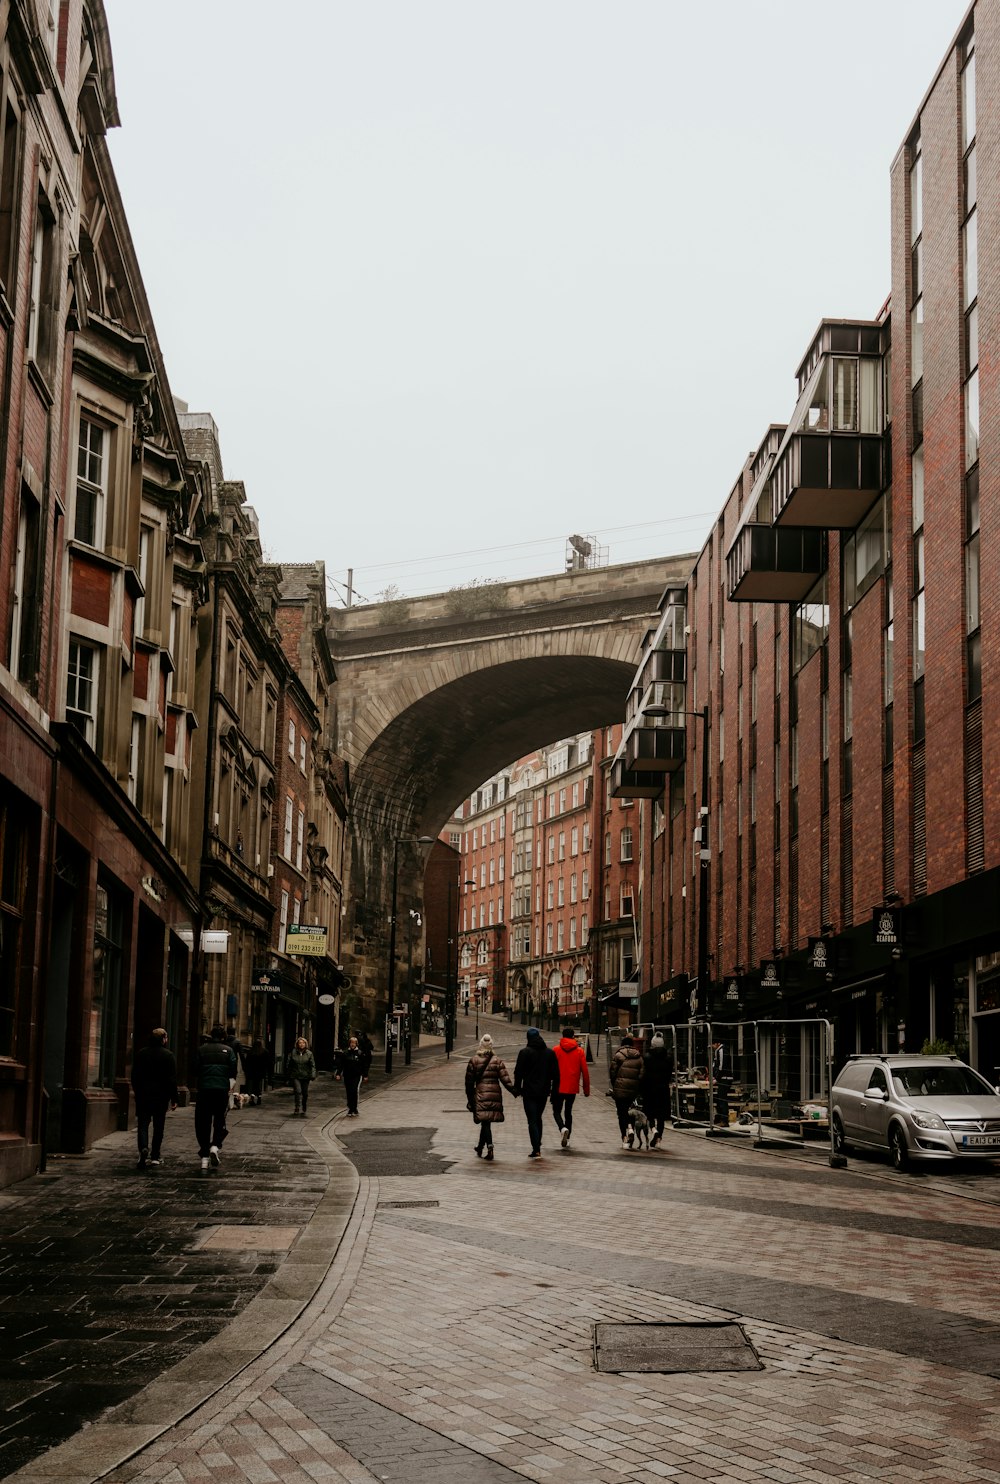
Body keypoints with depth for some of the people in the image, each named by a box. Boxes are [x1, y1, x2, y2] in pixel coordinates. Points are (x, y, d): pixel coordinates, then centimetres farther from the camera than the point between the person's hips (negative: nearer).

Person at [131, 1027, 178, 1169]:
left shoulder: (140, 1054, 4)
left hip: (143, 1095, 1)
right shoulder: (168, 1055, -5)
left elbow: (134, 1076, 9)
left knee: (142, 1124, 2)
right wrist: (173, 1098, -1)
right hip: (161, 1096, -1)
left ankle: (143, 1148, -24)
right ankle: (155, 1156, 12)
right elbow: (172, 1079, -6)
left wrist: (137, 1092, 19)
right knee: (158, 1126, 9)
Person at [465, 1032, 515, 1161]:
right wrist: (514, 1090, 0)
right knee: (486, 1122, 14)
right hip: (495, 1095, 2)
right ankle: (481, 1146, 25)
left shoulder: (473, 1061, 0)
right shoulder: (497, 1061, 2)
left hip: (480, 1095, -2)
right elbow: (505, 1078, -5)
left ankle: (489, 1146, -21)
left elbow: (469, 1081, 4)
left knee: (485, 1121, -3)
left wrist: (470, 1099, 11)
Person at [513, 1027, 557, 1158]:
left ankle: (536, 1150, -13)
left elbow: (518, 1072, -7)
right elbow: (555, 1075, 8)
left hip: (529, 1092, -4)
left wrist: (517, 1089, 2)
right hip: (543, 1092, 4)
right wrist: (553, 1091, 13)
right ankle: (538, 1146, 25)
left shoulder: (525, 1052, -7)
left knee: (532, 1120, -4)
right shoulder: (550, 1053, 6)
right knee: (538, 1118, 20)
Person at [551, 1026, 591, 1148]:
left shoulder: (556, 1050, -3)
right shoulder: (580, 1051, 1)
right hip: (572, 1088, 2)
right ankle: (566, 1138, 14)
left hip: (558, 1087, -2)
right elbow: (585, 1071, 1)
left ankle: (563, 1128, -20)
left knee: (557, 1111, 8)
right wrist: (586, 1089, 8)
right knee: (568, 1112, 16)